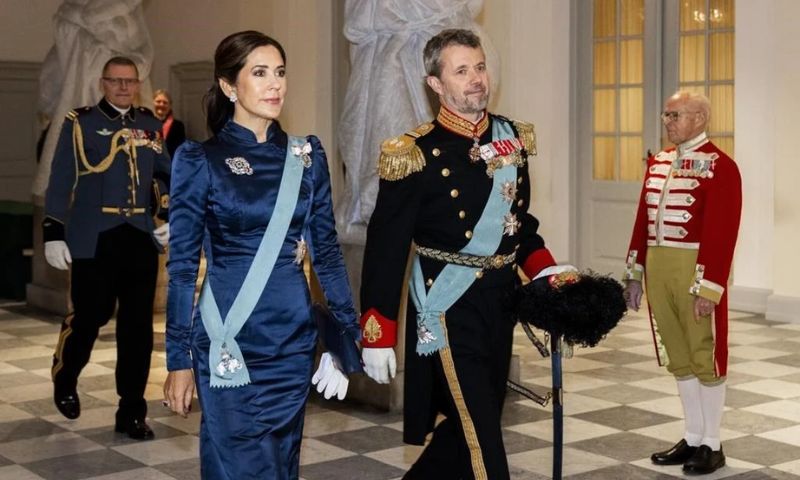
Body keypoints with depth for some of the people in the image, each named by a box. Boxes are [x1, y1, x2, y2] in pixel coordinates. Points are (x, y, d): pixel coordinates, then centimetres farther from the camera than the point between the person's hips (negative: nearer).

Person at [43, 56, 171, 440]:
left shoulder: (150, 125, 12)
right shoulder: (80, 123, 1)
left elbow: (164, 175, 18)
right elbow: (60, 181, -2)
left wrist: (168, 216, 3)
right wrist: (54, 233, -8)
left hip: (141, 239, 4)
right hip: (94, 241, -3)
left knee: (138, 326, 3)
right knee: (90, 316, 1)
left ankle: (132, 412, 12)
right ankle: (64, 382, 31)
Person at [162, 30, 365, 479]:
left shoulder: (306, 156, 6)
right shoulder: (200, 161, -4)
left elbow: (327, 248, 10)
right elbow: (183, 265, -3)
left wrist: (345, 334, 7)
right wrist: (180, 359, -5)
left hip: (294, 339, 4)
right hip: (230, 342, -3)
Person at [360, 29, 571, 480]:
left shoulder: (512, 137, 6)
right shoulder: (416, 153, -13)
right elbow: (387, 246, -12)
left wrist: (547, 270, 4)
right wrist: (377, 336, -13)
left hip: (500, 303, 7)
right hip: (449, 307, -7)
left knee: (470, 425, 17)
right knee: (479, 436, -3)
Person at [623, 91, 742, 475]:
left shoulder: (719, 166, -10)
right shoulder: (658, 162, 12)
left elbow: (722, 233, -16)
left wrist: (708, 287, -20)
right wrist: (635, 273, 11)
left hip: (695, 272, -7)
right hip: (657, 269, 7)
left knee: (705, 357, 4)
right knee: (678, 357, 14)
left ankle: (712, 445, 15)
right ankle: (692, 438, 26)